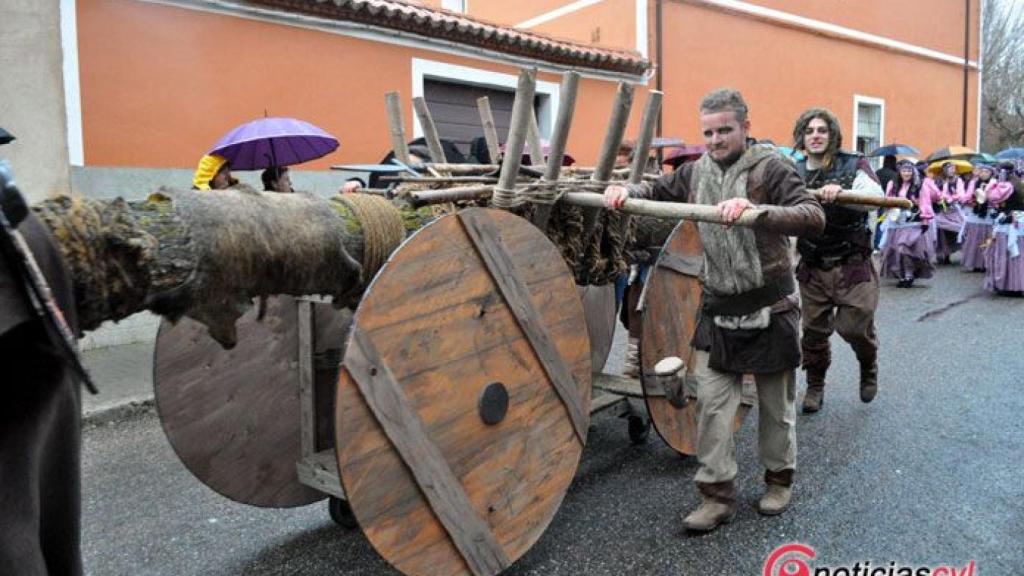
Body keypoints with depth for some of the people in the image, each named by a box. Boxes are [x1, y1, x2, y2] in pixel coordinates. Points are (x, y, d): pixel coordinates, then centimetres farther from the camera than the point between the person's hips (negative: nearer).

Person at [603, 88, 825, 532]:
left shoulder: (770, 167, -13)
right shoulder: (696, 172, 3)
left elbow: (814, 218, -25)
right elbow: (658, 191, 16)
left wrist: (755, 210, -42)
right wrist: (625, 191, -7)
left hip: (770, 309, -4)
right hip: (718, 311, 4)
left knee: (776, 402, 13)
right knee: (712, 403, 2)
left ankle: (780, 478, 35)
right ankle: (717, 495, 14)